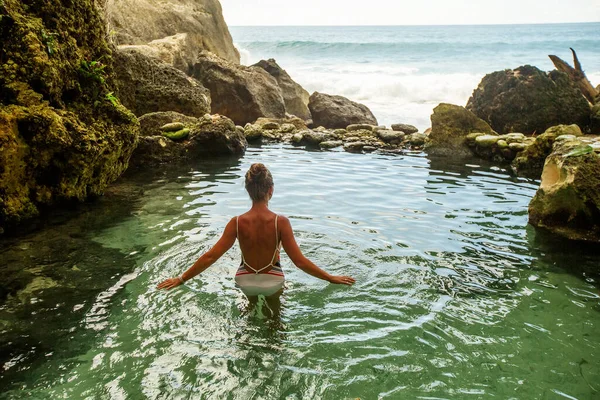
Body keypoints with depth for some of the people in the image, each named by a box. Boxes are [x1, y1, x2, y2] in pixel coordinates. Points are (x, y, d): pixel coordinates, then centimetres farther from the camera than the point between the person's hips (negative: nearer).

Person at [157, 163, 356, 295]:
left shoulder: (237, 222, -21)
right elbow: (299, 261, -23)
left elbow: (210, 257, -17)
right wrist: (331, 278, -12)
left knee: (252, 301, 39)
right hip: (272, 281, -1)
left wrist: (181, 279, -6)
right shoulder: (281, 222, -26)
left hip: (245, 281, 1)